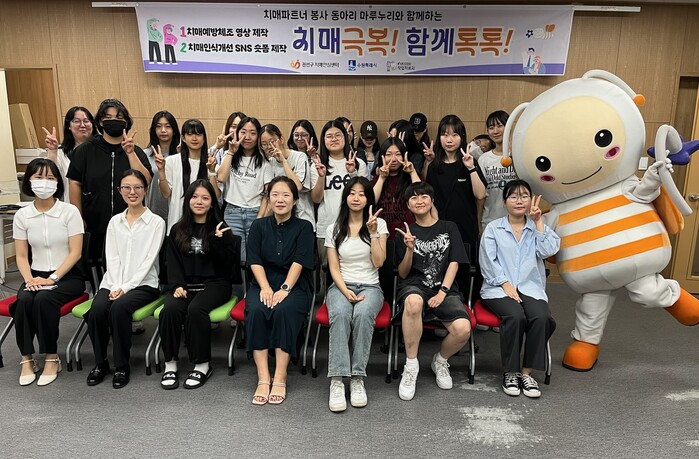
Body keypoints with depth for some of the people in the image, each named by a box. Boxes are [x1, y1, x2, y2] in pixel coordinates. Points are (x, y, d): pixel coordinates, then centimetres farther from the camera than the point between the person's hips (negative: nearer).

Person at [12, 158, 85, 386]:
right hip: (36, 275, 3)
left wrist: (52, 279, -17)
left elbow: (75, 253, -9)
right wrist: (29, 279, -14)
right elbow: (21, 256, 5)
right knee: (24, 300, -28)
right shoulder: (22, 215, 4)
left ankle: (52, 358, -17)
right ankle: (26, 359, -16)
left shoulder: (70, 211, -6)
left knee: (44, 299, -31)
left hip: (67, 276, -3)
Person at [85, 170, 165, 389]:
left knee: (119, 307, -32)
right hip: (113, 282, 4)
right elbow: (111, 258, 5)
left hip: (143, 283, -3)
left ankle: (122, 365, -14)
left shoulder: (156, 222, 0)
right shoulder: (115, 221, 14)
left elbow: (148, 260, -7)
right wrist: (115, 286, -10)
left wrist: (126, 287, -15)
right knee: (96, 309, -26)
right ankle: (100, 362, -5)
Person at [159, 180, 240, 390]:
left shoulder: (220, 228, 6)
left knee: (195, 309, -32)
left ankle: (203, 365, -18)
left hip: (214, 283, -2)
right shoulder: (177, 230, 15)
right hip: (184, 284, 3)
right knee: (170, 309, -29)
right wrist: (177, 285, -9)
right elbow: (173, 262, 8)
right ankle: (170, 364, -15)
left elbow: (227, 263, -4)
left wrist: (219, 240, -19)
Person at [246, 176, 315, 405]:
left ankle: (280, 378, -26)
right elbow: (254, 261, 1)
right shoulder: (259, 226, 12)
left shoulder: (304, 227, 6)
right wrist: (265, 288, -15)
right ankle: (262, 378, -27)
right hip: (264, 282, 2)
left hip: (295, 285, -2)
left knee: (283, 310, -32)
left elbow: (299, 262, -7)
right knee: (255, 310, -29)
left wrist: (284, 289, -21)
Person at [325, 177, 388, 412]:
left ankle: (358, 378, -31)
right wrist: (345, 291, -14)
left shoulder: (379, 224, 8)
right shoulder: (334, 229, 10)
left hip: (370, 287, 0)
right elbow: (334, 268, 3)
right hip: (341, 286, 1)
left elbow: (378, 262, -2)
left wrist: (373, 232, -11)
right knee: (340, 315, -35)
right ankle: (337, 381, -37)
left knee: (363, 314, -36)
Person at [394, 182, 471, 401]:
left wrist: (443, 292, -11)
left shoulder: (449, 228, 14)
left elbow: (454, 263, 5)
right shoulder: (406, 232, 12)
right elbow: (403, 273, 8)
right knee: (414, 302, -40)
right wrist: (410, 249, -10)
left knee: (463, 329, -28)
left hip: (445, 288, 1)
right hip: (414, 286, -1)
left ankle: (440, 361, 7)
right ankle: (411, 365, -21)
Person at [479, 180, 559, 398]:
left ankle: (527, 372, -15)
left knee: (541, 317, -29)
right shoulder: (493, 228, 11)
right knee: (515, 316, -32)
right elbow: (488, 262, -1)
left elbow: (549, 250, -4)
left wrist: (538, 221, -3)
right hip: (498, 287, -2)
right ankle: (510, 372, -14)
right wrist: (506, 285, -13)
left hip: (530, 287, 2)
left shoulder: (537, 228, 18)